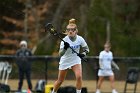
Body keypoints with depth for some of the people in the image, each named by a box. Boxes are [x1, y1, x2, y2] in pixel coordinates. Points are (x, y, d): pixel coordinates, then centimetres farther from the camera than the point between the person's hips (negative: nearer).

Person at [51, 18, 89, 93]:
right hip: (65, 61, -1)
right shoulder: (65, 40, -23)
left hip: (76, 60, 1)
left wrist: (83, 53, -23)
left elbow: (86, 49, -1)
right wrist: (65, 48, -51)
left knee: (79, 77, -23)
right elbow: (60, 54, -31)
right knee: (60, 81, 11)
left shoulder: (80, 39, -15)